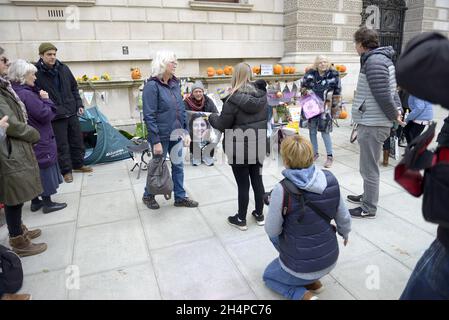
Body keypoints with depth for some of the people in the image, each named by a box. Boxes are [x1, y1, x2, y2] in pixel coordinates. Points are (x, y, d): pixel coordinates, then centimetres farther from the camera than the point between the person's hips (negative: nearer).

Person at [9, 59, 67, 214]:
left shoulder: (17, 92, 8)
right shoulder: (27, 94, -21)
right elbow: (46, 114, -20)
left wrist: (41, 99, 1)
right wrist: (46, 99, -7)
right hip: (40, 140, -9)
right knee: (44, 168, 2)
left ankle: (35, 201, 28)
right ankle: (47, 203, 13)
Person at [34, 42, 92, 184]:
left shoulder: (63, 68, 4)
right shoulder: (37, 73, -10)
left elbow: (74, 88, 13)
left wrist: (79, 104, 8)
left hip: (71, 111, 5)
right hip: (55, 115, -4)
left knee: (77, 140, 13)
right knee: (62, 144, 4)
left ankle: (78, 164, 31)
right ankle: (66, 170, 17)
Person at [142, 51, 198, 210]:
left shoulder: (175, 83, 7)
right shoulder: (152, 86, -15)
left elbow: (182, 109, 12)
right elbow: (149, 116, -18)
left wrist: (186, 131, 7)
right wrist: (156, 141, -20)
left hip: (176, 135, 6)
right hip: (161, 136, -6)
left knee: (178, 166, 13)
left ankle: (180, 197, 29)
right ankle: (148, 196, 33)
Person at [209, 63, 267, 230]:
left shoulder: (234, 99, -18)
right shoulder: (263, 95, 2)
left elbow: (222, 125, -11)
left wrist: (212, 117, 8)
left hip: (239, 148, -6)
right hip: (259, 146, 6)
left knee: (243, 184, 4)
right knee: (257, 180, 17)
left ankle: (241, 219, 20)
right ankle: (259, 215, 31)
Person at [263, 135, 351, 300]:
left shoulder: (282, 190, -27)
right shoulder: (330, 179, -12)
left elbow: (272, 231, -14)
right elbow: (344, 217, 2)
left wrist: (274, 205, 4)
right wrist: (345, 233, 23)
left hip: (301, 267, -5)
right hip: (331, 259, 5)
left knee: (268, 276, 27)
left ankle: (303, 295, 2)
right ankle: (312, 281, 20)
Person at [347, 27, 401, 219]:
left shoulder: (374, 61, -18)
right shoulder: (381, 58, 15)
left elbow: (383, 95, -22)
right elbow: (390, 89, 17)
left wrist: (394, 115, -8)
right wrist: (396, 109, 9)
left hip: (372, 124, -10)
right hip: (373, 122, 10)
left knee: (368, 168, 0)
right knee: (369, 165, 22)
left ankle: (368, 208, 13)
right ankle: (368, 197, 37)